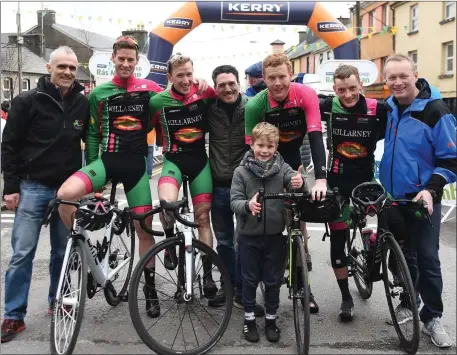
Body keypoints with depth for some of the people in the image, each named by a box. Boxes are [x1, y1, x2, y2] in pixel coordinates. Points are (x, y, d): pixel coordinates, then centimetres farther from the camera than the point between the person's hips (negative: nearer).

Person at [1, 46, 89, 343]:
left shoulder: (83, 103, 3)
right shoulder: (28, 101, -5)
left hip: (68, 188, 3)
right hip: (33, 187, -3)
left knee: (63, 251, 12)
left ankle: (57, 301, 30)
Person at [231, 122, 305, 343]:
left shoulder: (282, 168, -3)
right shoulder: (241, 171, -6)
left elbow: (295, 182, -18)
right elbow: (234, 201, -11)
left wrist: (300, 184, -41)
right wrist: (247, 205, -32)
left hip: (275, 235, 1)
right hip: (249, 235, -1)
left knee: (273, 280, 12)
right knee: (250, 279, 12)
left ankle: (271, 320, 29)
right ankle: (249, 319, 28)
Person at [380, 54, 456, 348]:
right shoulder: (389, 108, 2)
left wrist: (431, 189, -24)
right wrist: (381, 182, 10)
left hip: (422, 199, -5)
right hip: (393, 197, 5)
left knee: (427, 259, 0)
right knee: (402, 255, 15)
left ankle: (432, 318, 14)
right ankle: (407, 303, 32)